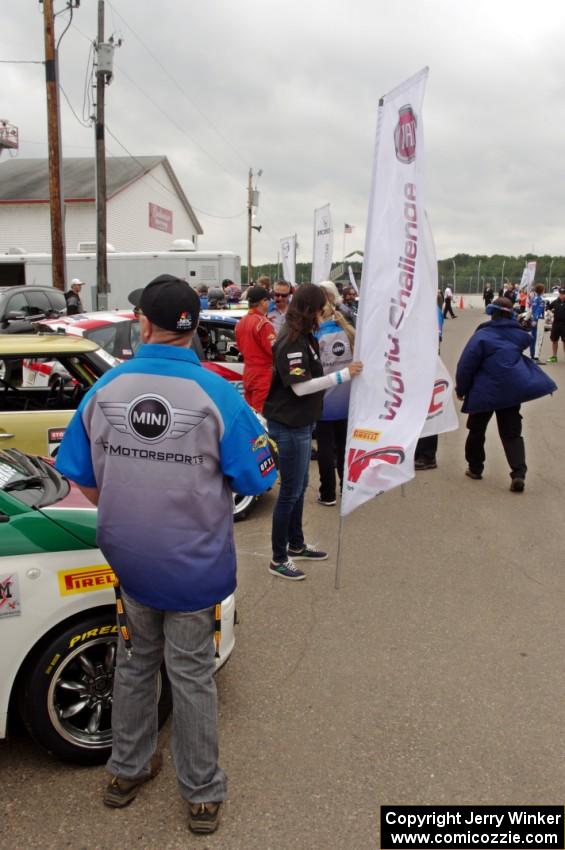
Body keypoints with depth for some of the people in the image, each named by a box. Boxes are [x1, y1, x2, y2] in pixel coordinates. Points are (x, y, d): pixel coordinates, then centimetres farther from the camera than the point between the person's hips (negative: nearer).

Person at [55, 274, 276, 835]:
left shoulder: (105, 389, -9)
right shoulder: (217, 395, -18)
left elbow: (81, 478, 0)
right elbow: (254, 479, -10)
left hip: (127, 558, 3)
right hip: (193, 561, -2)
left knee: (136, 662, 24)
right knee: (191, 674, 14)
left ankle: (126, 772, 42)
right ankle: (202, 795, 31)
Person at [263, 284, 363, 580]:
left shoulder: (304, 337, 10)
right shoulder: (291, 342, -20)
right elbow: (300, 386, -25)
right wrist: (342, 375, -25)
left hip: (301, 423, 10)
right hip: (289, 426, -10)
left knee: (299, 488, 19)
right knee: (290, 492, -1)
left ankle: (296, 545, 35)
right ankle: (278, 559, 12)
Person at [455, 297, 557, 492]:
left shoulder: (482, 335, -10)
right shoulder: (519, 335, 5)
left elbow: (466, 365, -12)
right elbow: (526, 341, 32)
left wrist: (461, 389, 0)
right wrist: (513, 321, 35)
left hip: (484, 393, -3)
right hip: (511, 390, 3)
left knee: (476, 431, 16)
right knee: (512, 434, 5)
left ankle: (475, 468, 25)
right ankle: (518, 473, -11)